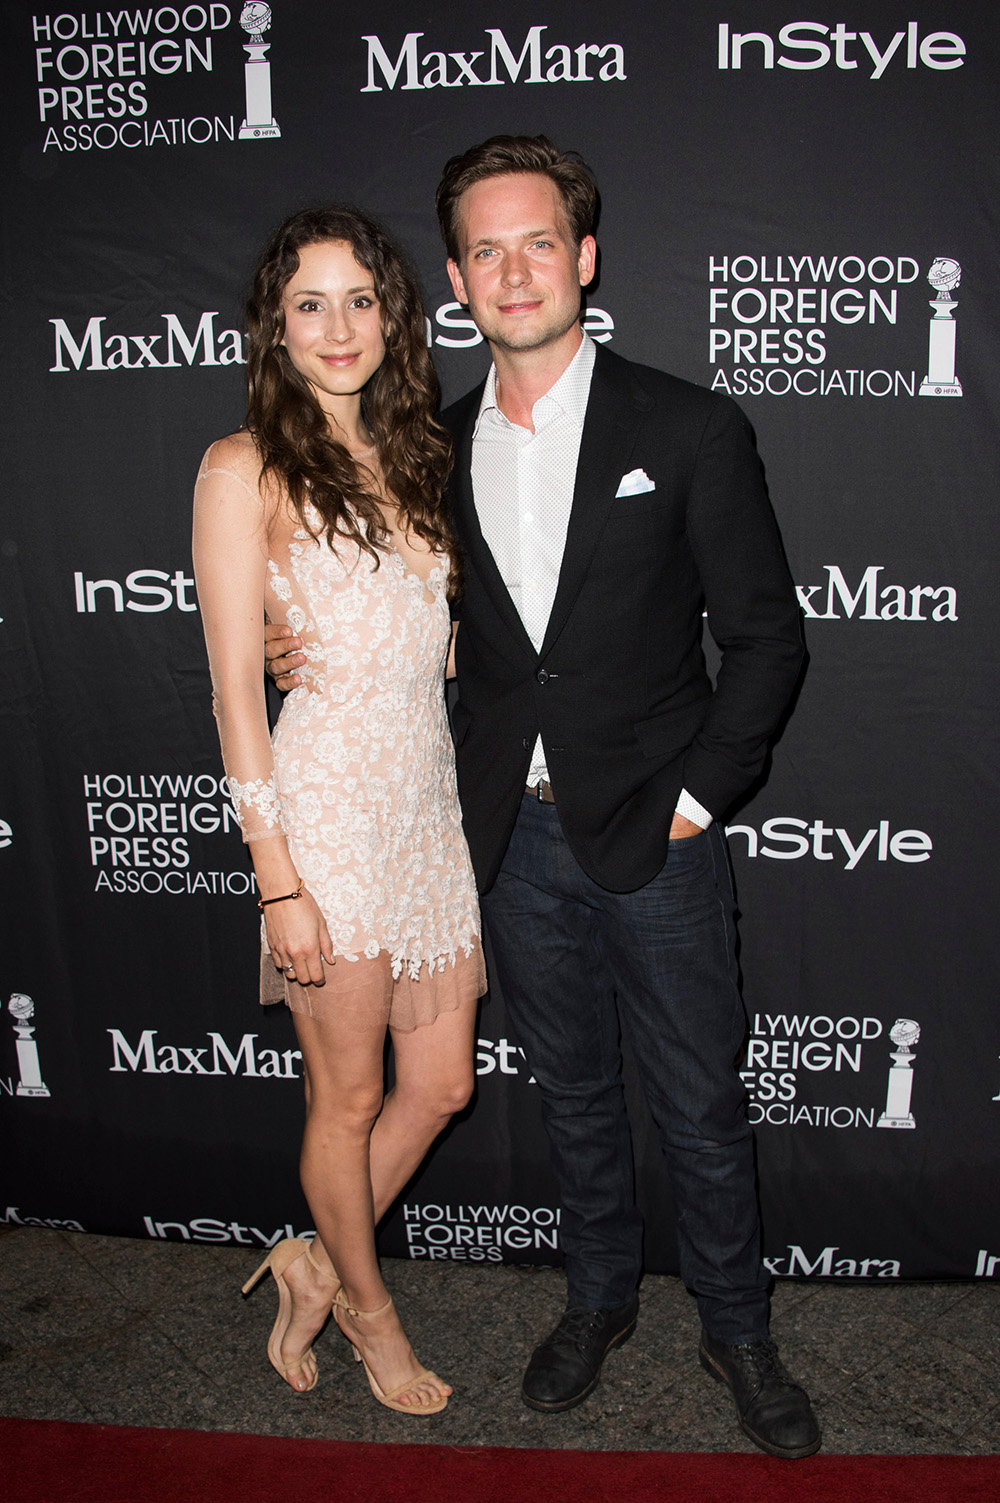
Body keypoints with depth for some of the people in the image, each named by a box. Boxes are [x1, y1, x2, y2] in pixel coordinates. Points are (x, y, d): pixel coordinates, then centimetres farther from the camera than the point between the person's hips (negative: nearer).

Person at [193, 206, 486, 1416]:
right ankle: (369, 1309, 37)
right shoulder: (247, 468, -7)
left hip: (433, 801, 7)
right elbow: (236, 691, -11)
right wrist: (278, 882, -13)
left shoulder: (409, 458, 13)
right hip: (330, 806, -7)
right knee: (349, 1098, 11)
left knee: (442, 1085, 14)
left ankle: (316, 1260, 38)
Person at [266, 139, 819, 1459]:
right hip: (515, 838, 4)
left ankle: (737, 1332, 34)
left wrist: (697, 795, -9)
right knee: (573, 1095, 19)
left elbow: (765, 635, -4)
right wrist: (325, 654, -2)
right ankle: (600, 1299, 43)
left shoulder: (690, 430, -7)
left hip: (654, 837, -3)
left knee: (700, 1106, 10)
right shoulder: (441, 446, 5)